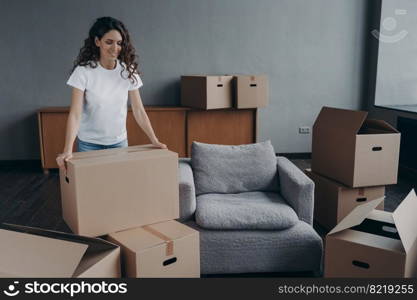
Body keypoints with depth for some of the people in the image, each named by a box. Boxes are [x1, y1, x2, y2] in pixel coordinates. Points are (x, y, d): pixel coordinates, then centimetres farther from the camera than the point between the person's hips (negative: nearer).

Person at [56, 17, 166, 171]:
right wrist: (68, 150, -30)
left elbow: (138, 110, -2)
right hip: (89, 144, -2)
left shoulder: (128, 71, -6)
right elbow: (75, 113, -20)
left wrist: (155, 141, -9)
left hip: (119, 142, 3)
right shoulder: (83, 71, -15)